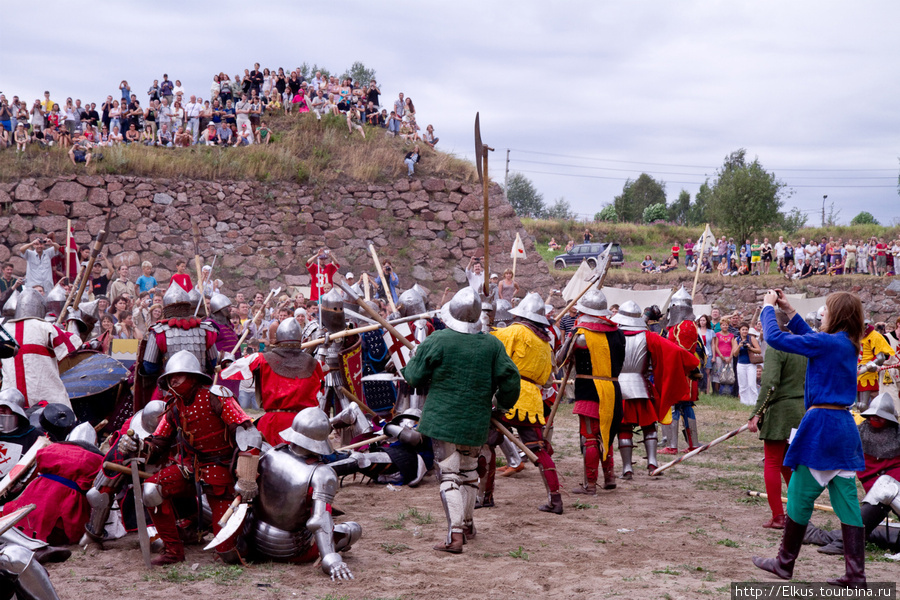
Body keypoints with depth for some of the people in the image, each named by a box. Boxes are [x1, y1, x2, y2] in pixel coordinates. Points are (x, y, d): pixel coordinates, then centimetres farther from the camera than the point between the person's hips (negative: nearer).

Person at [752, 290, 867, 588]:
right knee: (846, 499, 6)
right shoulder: (849, 345, 10)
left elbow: (775, 338, -13)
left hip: (822, 425, -8)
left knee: (800, 494, 5)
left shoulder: (827, 342, -15)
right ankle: (855, 572, 6)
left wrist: (768, 307, 2)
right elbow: (811, 337, 28)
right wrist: (789, 310, 27)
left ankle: (785, 563, 17)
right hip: (844, 427, 8)